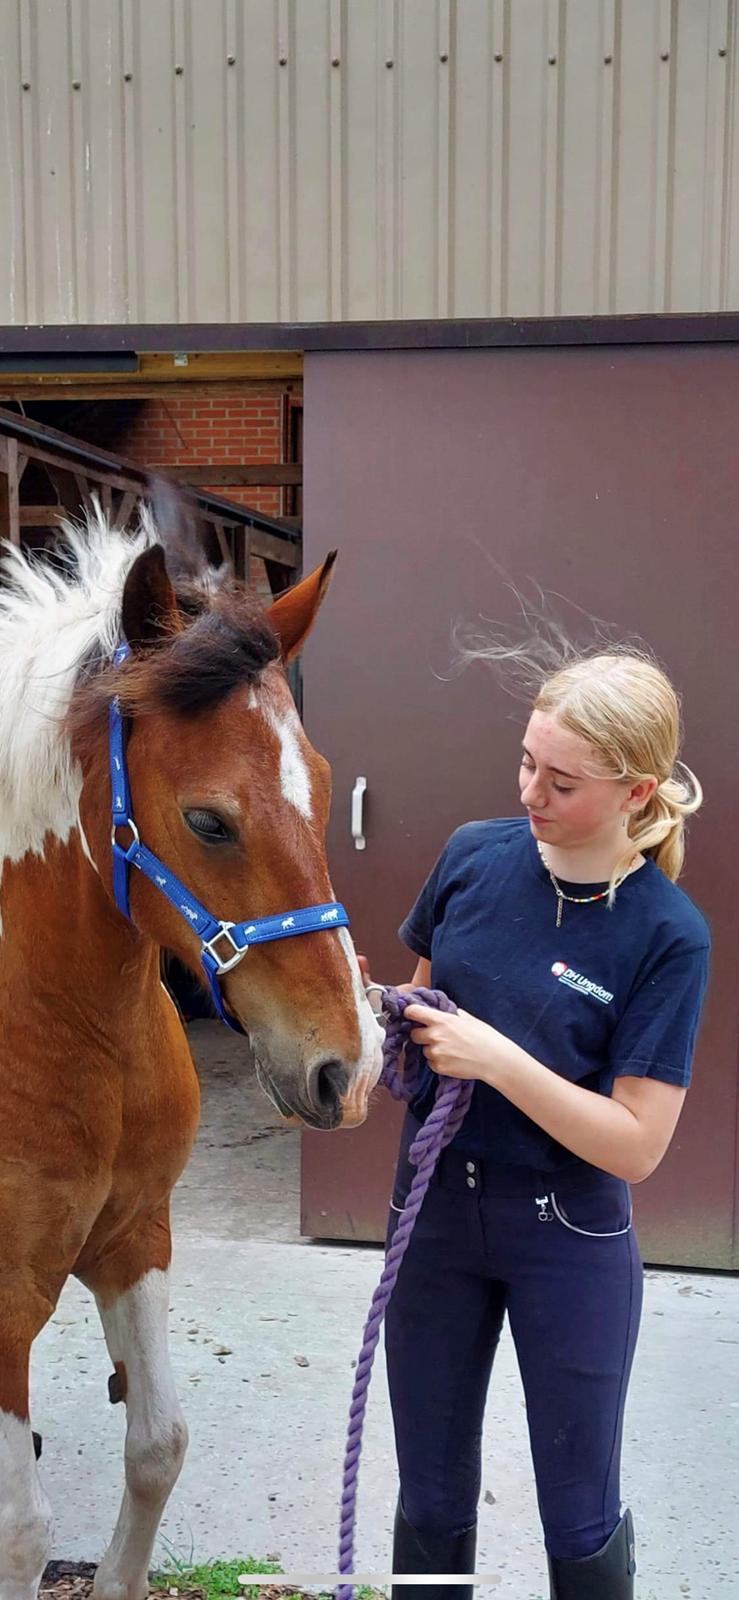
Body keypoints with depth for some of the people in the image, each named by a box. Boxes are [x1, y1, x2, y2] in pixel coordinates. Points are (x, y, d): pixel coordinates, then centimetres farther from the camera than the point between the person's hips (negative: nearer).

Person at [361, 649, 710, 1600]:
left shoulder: (668, 936, -18)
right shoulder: (476, 855, -7)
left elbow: (636, 1146, -19)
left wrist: (494, 1057, -27)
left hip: (567, 1236, -3)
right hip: (435, 1206, 4)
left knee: (580, 1517, 16)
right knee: (432, 1495, 20)